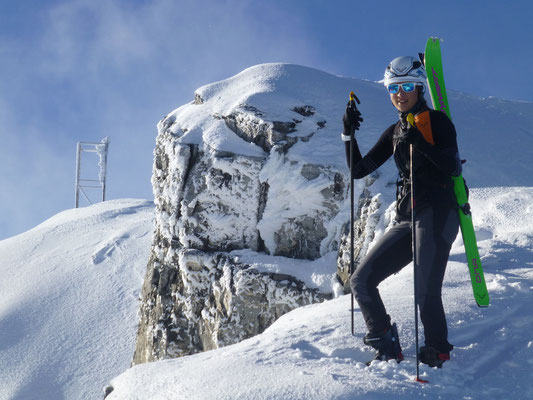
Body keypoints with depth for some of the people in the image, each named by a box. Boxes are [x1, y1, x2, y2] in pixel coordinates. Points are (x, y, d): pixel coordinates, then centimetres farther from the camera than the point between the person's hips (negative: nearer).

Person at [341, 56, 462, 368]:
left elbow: (453, 167, -13)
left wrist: (420, 143, -26)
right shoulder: (394, 132, 19)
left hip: (437, 213, -7)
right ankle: (387, 348, 7)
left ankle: (438, 354, 3)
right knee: (362, 281, 1)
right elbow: (359, 170, 15)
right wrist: (349, 134, 2)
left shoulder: (436, 121, 0)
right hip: (406, 219, 7)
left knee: (426, 293, -16)